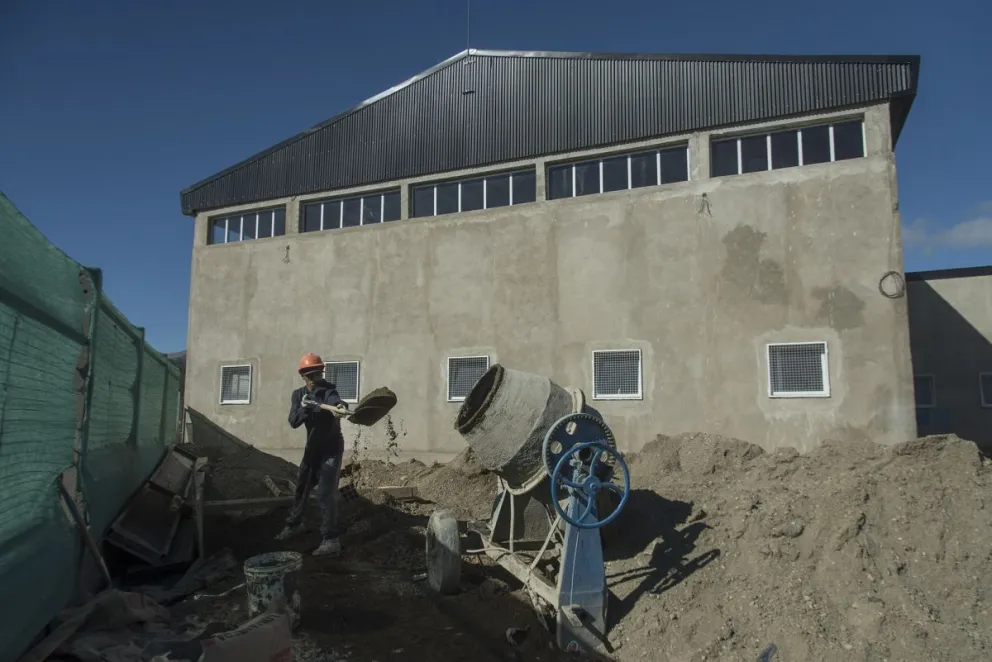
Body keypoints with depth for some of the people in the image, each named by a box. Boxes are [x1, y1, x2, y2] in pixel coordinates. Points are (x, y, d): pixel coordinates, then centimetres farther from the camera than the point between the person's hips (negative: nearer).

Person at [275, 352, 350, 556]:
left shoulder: (328, 389, -18)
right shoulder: (298, 394, -1)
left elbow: (335, 401, -42)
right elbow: (293, 422, -13)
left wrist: (340, 407, -66)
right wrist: (304, 409, -33)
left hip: (331, 448, -6)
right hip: (312, 447, 6)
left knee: (326, 493, -13)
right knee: (301, 487, 20)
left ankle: (331, 540, -11)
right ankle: (295, 524, 43)